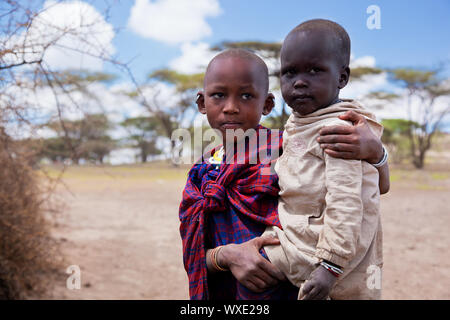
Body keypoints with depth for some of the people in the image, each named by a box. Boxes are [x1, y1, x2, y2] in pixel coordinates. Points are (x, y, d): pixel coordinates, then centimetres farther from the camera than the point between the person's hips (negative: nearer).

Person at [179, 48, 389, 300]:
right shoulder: (202, 176, -1)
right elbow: (193, 257, -4)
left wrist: (373, 149, -30)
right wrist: (226, 255, -25)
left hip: (290, 290, -2)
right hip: (222, 293, 3)